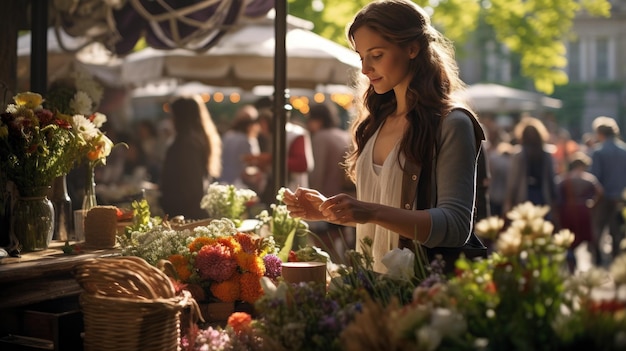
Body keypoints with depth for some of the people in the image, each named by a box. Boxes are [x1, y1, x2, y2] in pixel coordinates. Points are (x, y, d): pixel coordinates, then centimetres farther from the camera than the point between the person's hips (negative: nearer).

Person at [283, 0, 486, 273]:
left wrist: (372, 212, -23)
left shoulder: (451, 124, -6)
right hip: (372, 282, 6)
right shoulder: (376, 122, 13)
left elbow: (456, 225, -13)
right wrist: (328, 210, 2)